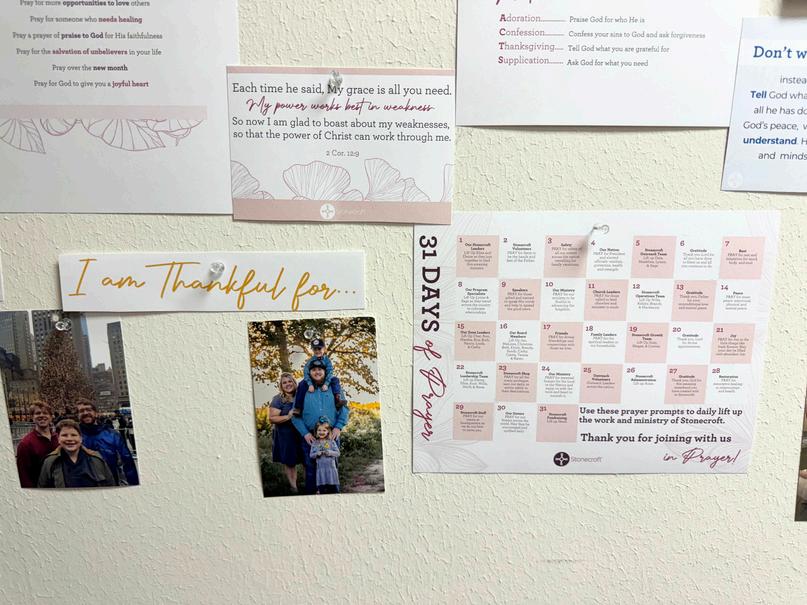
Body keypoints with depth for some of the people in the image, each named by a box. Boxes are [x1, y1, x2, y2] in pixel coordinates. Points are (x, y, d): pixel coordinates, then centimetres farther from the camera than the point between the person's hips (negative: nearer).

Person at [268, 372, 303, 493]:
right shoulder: (278, 399, -8)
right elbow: (272, 418, -14)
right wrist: (288, 417, -24)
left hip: (298, 434, 3)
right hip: (284, 435, -3)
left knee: (295, 460, 6)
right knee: (288, 461, 5)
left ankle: (294, 483, 17)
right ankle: (293, 485, 17)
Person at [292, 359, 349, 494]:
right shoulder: (303, 389, 2)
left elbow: (344, 408, 5)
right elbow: (296, 415, 3)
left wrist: (338, 427, -8)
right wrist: (305, 433, -7)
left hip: (331, 435, 1)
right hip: (310, 436, -1)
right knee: (311, 468, 7)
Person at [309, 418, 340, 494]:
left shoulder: (331, 442, 2)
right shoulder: (315, 443, 6)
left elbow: (337, 453, 0)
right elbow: (311, 455, 5)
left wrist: (330, 452, -18)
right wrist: (317, 454, -15)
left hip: (331, 467, -1)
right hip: (320, 468, 1)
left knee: (333, 488, 0)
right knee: (321, 487, 1)